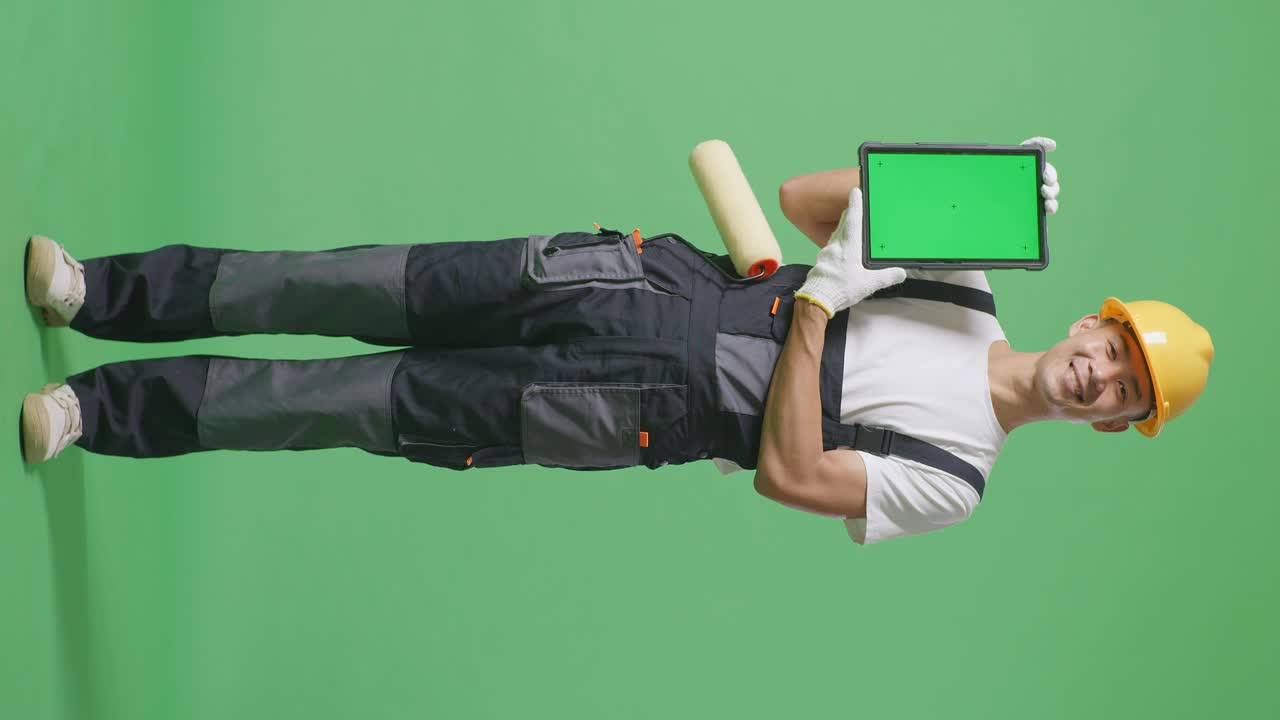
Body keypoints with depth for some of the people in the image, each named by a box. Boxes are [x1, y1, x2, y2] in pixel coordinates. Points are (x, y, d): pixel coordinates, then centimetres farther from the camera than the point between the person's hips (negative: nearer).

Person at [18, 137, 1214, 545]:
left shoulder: (953, 478, -2)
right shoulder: (963, 275, 11)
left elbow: (787, 473, -14)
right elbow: (801, 197, 11)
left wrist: (822, 299, -18)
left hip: (646, 410, -4)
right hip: (660, 280, 4)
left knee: (389, 402, -11)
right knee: (385, 291, -8)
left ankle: (115, 413, -4)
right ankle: (109, 293, -1)